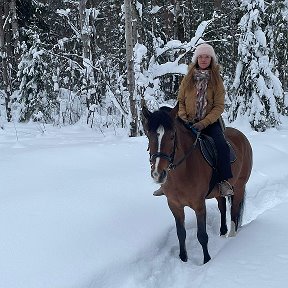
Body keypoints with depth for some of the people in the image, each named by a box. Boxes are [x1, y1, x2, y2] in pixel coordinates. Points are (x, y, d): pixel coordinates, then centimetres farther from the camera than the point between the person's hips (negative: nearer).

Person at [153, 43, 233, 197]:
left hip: (210, 122, -2)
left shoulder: (216, 80, 0)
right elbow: (180, 101, 9)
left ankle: (224, 181, -17)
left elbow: (219, 107, -6)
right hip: (189, 122, 2)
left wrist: (203, 123, -18)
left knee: (221, 145, -28)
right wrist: (183, 118, -9)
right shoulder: (188, 79, 6)